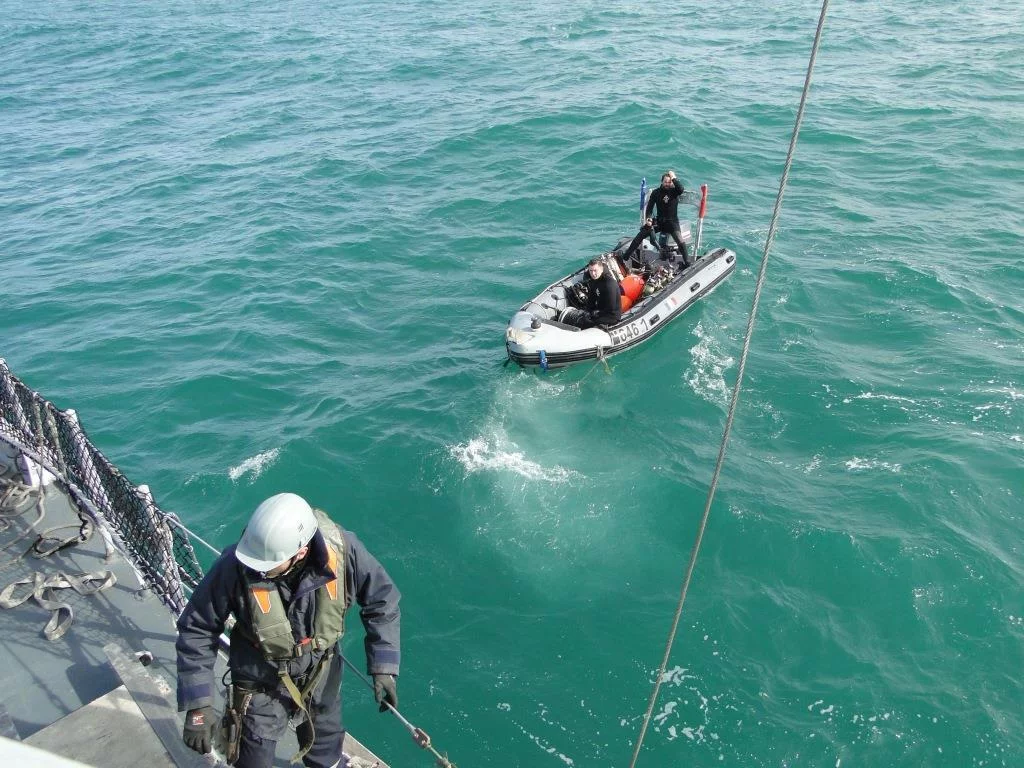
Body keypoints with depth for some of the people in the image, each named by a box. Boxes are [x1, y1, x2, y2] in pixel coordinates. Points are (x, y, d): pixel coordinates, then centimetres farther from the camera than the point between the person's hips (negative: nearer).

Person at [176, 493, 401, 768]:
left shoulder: (342, 550, -32)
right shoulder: (235, 566, -34)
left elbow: (382, 600, -15)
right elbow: (196, 631, -21)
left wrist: (384, 667, -18)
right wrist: (198, 705, -21)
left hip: (322, 672, 2)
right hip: (262, 682, -2)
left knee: (326, 736, 29)